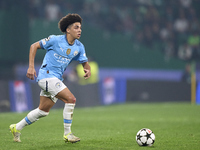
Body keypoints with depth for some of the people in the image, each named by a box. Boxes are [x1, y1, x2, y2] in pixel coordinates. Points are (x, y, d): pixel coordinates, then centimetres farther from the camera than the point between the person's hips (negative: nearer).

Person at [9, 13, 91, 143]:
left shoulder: (79, 47, 4)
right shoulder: (55, 40, -12)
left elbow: (85, 62, 13)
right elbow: (34, 46, -4)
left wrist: (87, 70, -12)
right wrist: (31, 67, -10)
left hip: (57, 79, 8)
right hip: (47, 75, -8)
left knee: (43, 111, 15)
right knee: (71, 99, -19)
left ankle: (17, 128, 31)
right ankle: (67, 134, -12)